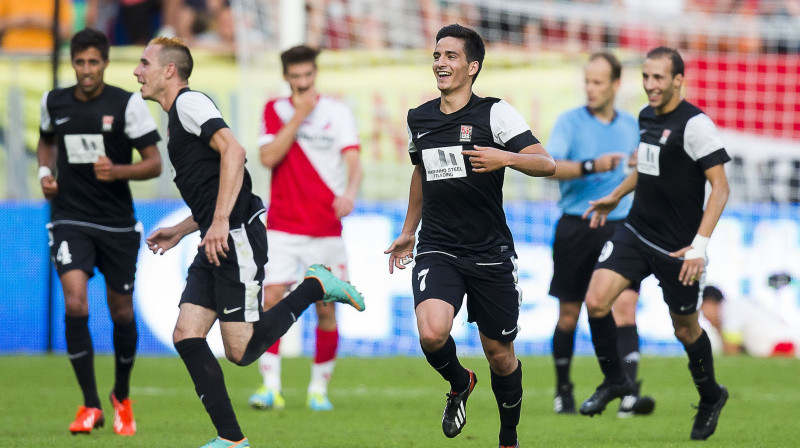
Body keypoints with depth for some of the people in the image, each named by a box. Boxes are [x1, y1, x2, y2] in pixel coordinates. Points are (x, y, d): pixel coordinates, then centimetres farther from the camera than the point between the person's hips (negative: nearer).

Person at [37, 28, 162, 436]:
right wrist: (45, 172, 6)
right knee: (75, 304, -18)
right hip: (70, 221, 1)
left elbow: (154, 163, -5)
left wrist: (117, 171, -22)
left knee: (121, 311, 9)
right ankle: (91, 406, -11)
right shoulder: (54, 102, 3)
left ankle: (121, 397, 33)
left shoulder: (128, 104, -7)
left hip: (117, 224, -1)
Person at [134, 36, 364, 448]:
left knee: (240, 350, -11)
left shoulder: (189, 103, -7)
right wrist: (179, 231, 25)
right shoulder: (179, 115, 24)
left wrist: (220, 222, -27)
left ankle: (314, 287, 4)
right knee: (186, 336, -1)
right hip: (217, 244, 10)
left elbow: (233, 151, -23)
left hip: (236, 238, -10)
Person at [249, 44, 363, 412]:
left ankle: (319, 387, 13)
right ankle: (270, 385, -11)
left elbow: (353, 161, -9)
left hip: (325, 227, 0)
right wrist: (299, 116, -12)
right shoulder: (275, 111, 6)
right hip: (281, 226, 0)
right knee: (272, 299, -12)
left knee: (325, 308, 0)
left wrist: (349, 193, -29)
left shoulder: (338, 113, 2)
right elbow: (268, 158, -8)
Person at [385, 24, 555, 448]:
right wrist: (408, 232, 30)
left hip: (490, 253, -2)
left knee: (499, 353, 7)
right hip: (437, 250, 2)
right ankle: (459, 384, 10)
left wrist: (505, 158, -31)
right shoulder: (419, 119, 8)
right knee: (432, 333, -23)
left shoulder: (495, 114, -6)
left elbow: (546, 164, -13)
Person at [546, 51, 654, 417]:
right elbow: (550, 166, -15)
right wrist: (592, 166, -26)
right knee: (569, 314, 6)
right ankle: (563, 390, 25)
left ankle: (628, 394, -23)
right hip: (575, 226, -2)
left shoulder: (632, 126, 11)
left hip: (618, 226, 2)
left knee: (625, 305, -15)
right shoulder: (570, 121, 0)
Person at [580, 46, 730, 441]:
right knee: (595, 301, -11)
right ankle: (615, 381, 9)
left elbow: (720, 187, -19)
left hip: (678, 246, -6)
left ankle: (711, 397, 33)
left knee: (685, 329, 7)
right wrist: (615, 197, 34)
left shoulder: (694, 124, -17)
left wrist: (700, 244, -26)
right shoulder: (646, 117, 6)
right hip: (636, 232, 6)